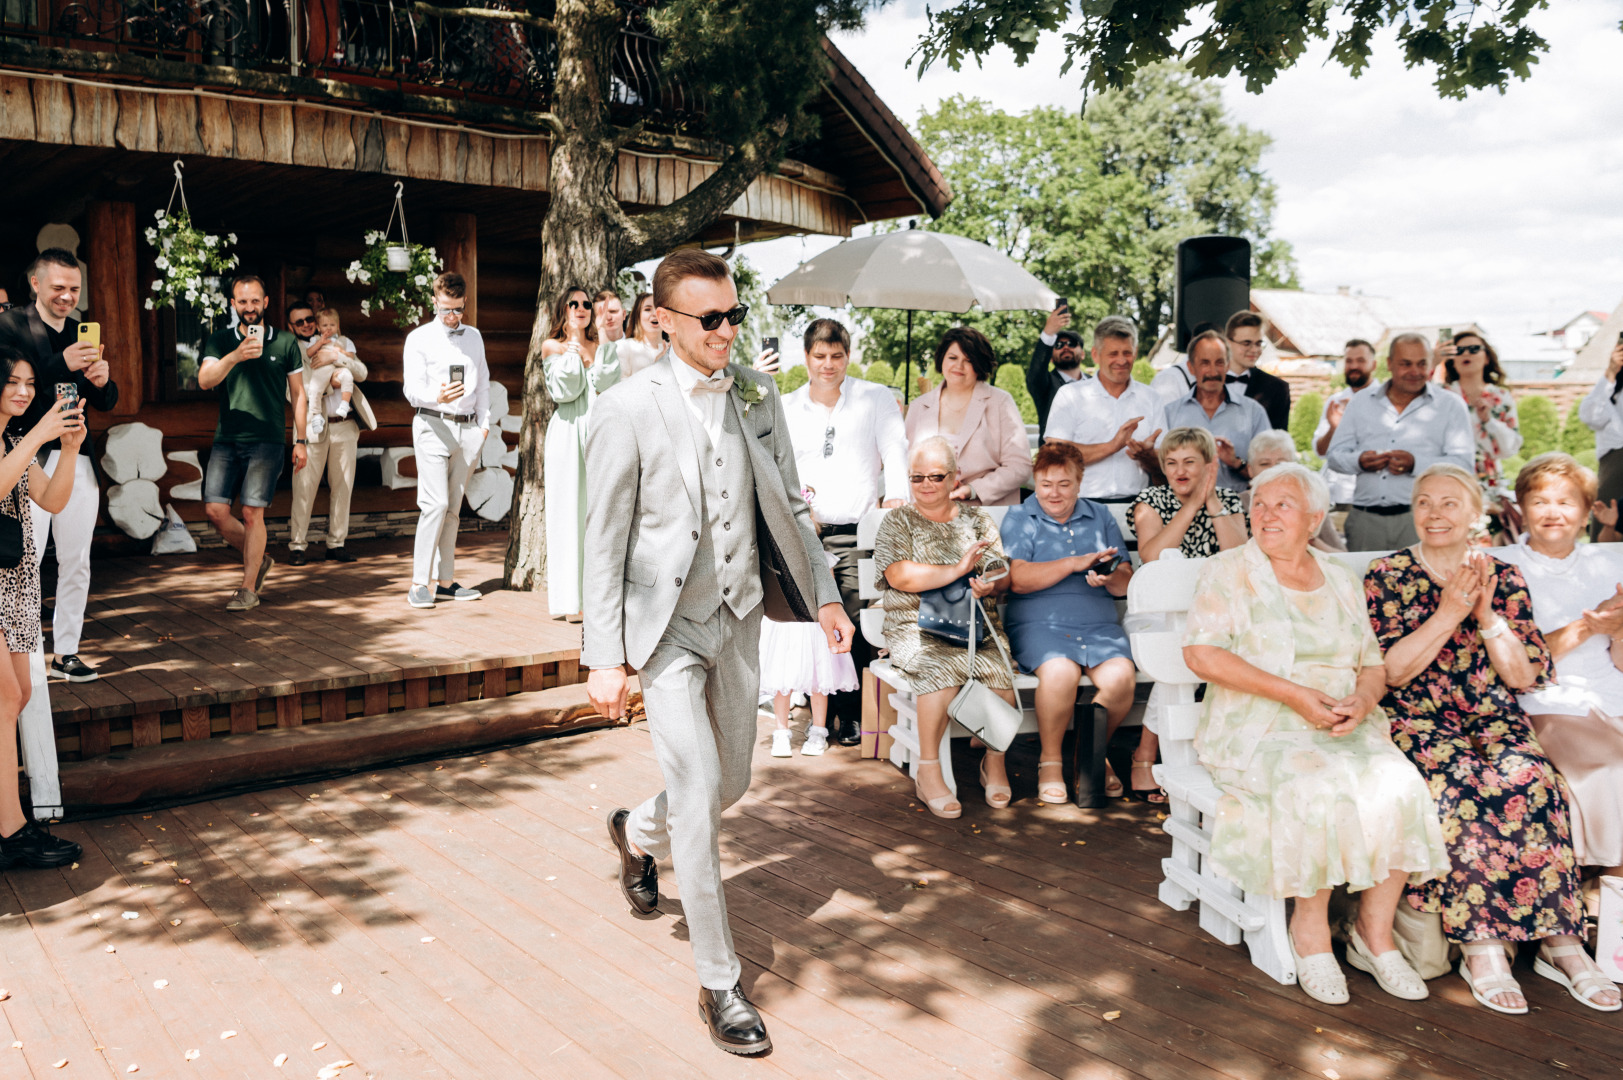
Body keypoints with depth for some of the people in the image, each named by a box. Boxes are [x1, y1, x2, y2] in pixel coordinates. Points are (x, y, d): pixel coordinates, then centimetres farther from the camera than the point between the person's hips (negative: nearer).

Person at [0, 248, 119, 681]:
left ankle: (66, 653, 17)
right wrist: (61, 364, -28)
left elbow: (106, 404, 13)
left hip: (76, 459, 5)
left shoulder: (84, 333, 13)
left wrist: (103, 380, -9)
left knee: (76, 563, 8)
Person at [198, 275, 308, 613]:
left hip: (267, 440, -3)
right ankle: (258, 560, 22)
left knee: (252, 512, -6)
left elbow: (298, 393, 10)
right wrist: (235, 356, -25)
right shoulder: (220, 341, 9)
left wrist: (301, 440, 6)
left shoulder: (286, 343, 6)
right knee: (215, 510, -3)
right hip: (227, 438, 3)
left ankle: (248, 589, 4)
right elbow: (205, 380, -7)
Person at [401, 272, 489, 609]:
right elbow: (412, 389, -7)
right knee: (435, 504, -14)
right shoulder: (419, 338, 2)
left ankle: (444, 580, 11)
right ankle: (420, 583, -9)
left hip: (468, 429, 4)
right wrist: (437, 397, -27)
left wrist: (484, 423, 11)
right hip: (434, 426, -4)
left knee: (453, 508, 6)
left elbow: (482, 382, 22)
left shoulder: (474, 337, 17)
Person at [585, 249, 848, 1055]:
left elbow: (787, 504, 11)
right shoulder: (627, 411, -12)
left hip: (740, 615, 6)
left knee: (731, 783, 17)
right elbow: (604, 542, -9)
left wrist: (824, 594, 6)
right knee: (698, 798, -6)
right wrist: (604, 658, -11)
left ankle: (638, 833, 50)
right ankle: (719, 983, 10)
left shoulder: (757, 393, 2)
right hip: (670, 626, -5)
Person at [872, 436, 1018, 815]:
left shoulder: (977, 519, 19)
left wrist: (991, 585, -15)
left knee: (1001, 666, -28)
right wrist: (958, 569, -13)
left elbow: (1003, 574, 9)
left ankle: (995, 762, -5)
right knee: (940, 667, -34)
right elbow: (901, 577, -8)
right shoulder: (897, 523, 9)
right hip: (917, 627, -2)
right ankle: (928, 772, -19)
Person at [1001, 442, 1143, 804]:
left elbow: (1125, 584, 12)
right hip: (1039, 624, -3)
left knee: (1120, 676, -27)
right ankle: (1050, 761, -11)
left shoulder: (1101, 517, 19)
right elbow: (1018, 580, -8)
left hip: (1098, 625, 3)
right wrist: (1075, 563, -13)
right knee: (1060, 671, -35)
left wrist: (1109, 577, -12)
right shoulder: (1019, 519, 9)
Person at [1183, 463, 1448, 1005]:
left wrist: (1363, 701, -7)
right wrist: (1292, 693, -16)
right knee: (1318, 790, -31)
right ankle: (1310, 927, -9)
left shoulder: (1341, 582, 16)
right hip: (1257, 731, -4)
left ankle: (1375, 931, -6)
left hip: (1345, 731, 5)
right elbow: (1201, 653, -12)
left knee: (1400, 785, -22)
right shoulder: (1230, 570, 1)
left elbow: (1373, 665, 17)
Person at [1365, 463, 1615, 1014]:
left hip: (1496, 722, 2)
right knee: (1457, 788, -32)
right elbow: (1390, 671, -6)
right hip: (1416, 723, -2)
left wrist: (1486, 614, -8)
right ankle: (1481, 946, -24)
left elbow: (1527, 676, 5)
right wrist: (1450, 611, -12)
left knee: (1530, 783, -29)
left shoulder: (1503, 576, 11)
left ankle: (1560, 938, -19)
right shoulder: (1386, 576, 4)